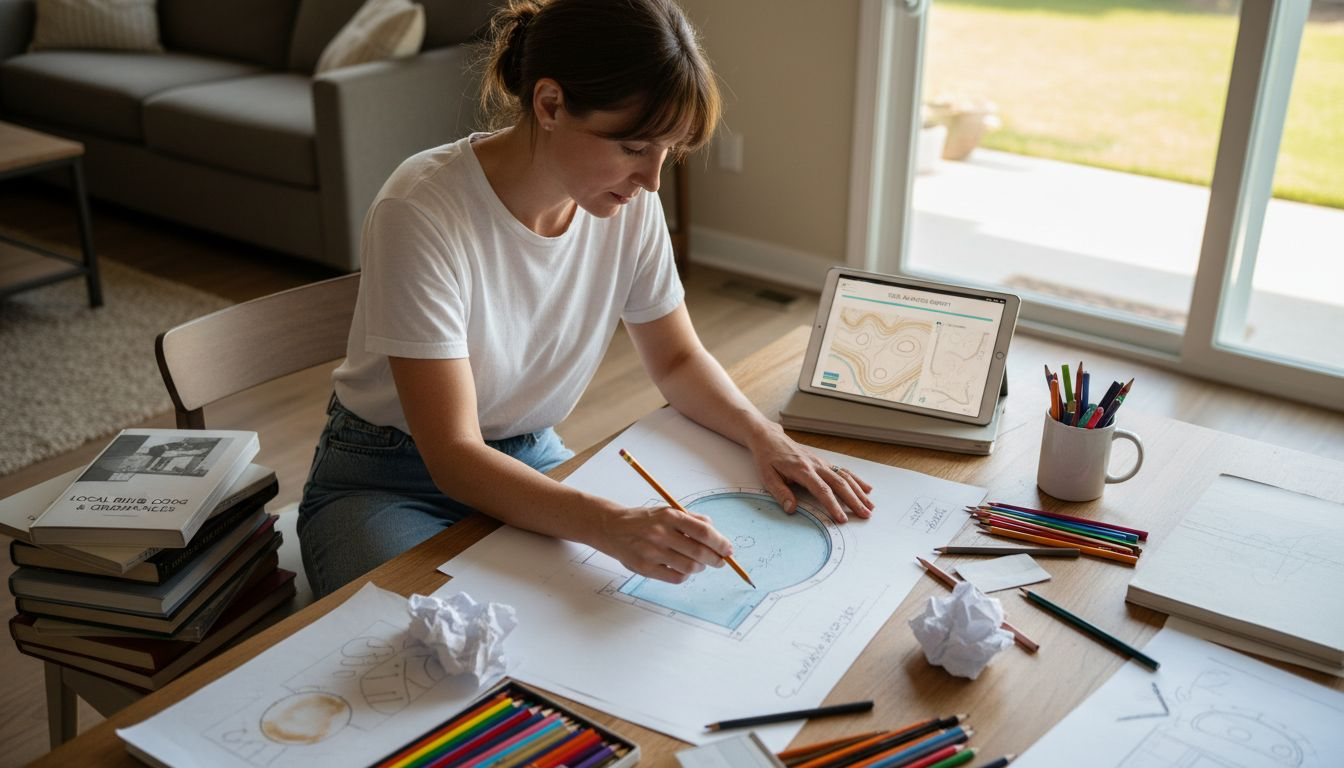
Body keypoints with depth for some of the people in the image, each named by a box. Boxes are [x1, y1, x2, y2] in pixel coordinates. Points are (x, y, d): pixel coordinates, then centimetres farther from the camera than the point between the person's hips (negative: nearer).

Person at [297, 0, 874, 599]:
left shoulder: (631, 206, -10)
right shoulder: (421, 212, -27)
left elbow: (677, 359, 6)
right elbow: (454, 457, -29)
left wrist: (764, 436, -14)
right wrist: (612, 526, -44)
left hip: (532, 465, 5)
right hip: (386, 485, -4)